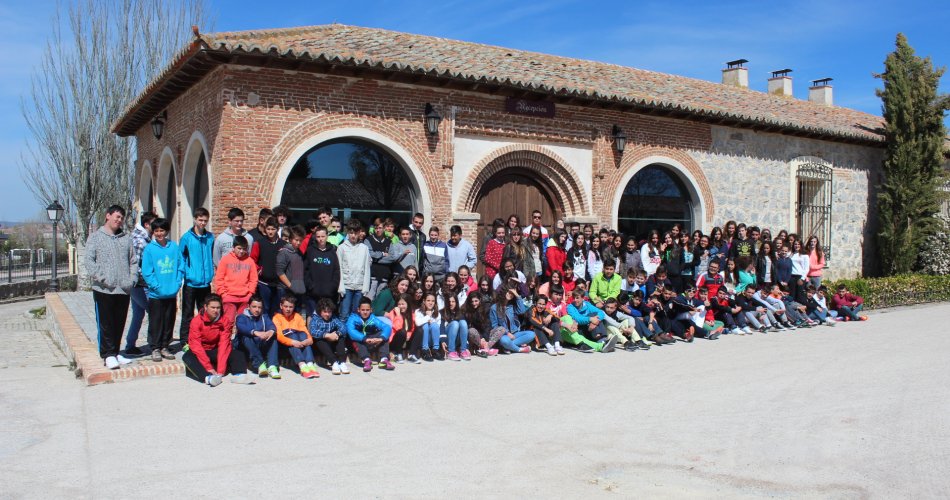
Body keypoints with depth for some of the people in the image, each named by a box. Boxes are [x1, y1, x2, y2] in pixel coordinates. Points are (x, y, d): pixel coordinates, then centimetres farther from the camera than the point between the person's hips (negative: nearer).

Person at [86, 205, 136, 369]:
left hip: (124, 289, 4)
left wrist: (132, 279, 0)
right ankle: (108, 355, 2)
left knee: (119, 324, 11)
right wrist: (102, 278, -16)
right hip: (103, 290, -4)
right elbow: (89, 261, -7)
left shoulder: (126, 238, 12)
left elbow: (133, 261, 14)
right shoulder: (96, 237, 0)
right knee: (105, 324, -2)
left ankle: (115, 353, 21)